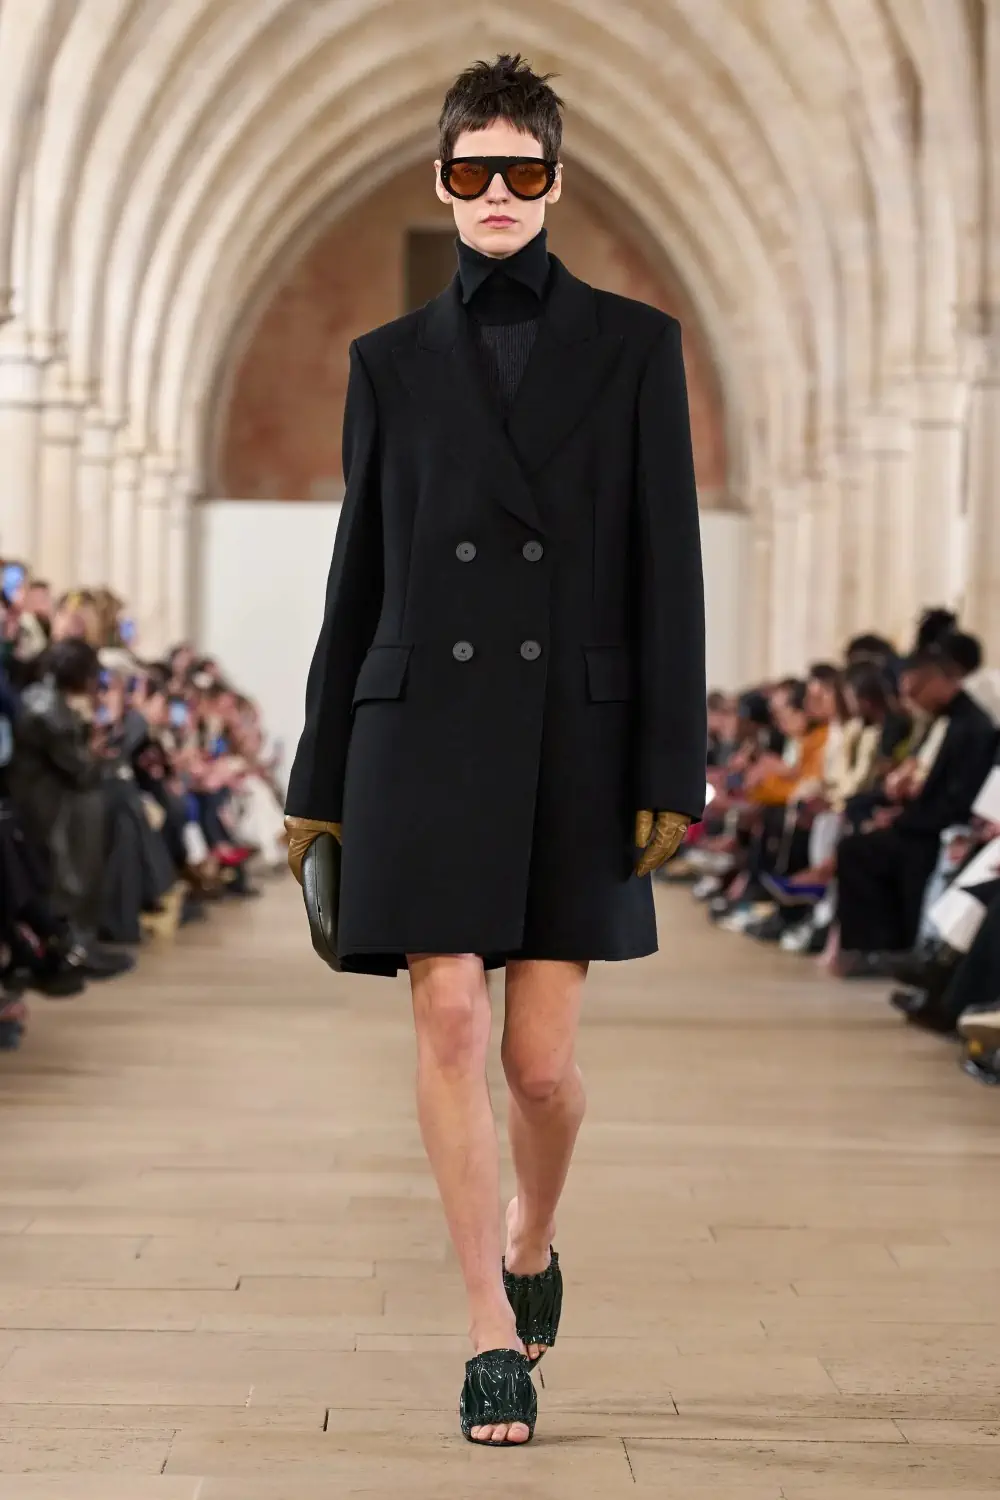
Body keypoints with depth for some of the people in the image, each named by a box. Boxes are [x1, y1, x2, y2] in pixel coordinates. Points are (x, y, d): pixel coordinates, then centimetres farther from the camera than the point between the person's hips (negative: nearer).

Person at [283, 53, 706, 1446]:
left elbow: (668, 568, 1)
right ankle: (493, 1332, 2)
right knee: (451, 1026, -8)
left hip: (573, 733, -1)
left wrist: (672, 771, -6)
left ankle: (531, 1242, 31)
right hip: (425, 729, 1)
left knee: (543, 1059, 0)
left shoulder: (631, 344, 4)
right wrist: (321, 778, 10)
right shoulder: (393, 360, 9)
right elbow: (360, 571, 11)